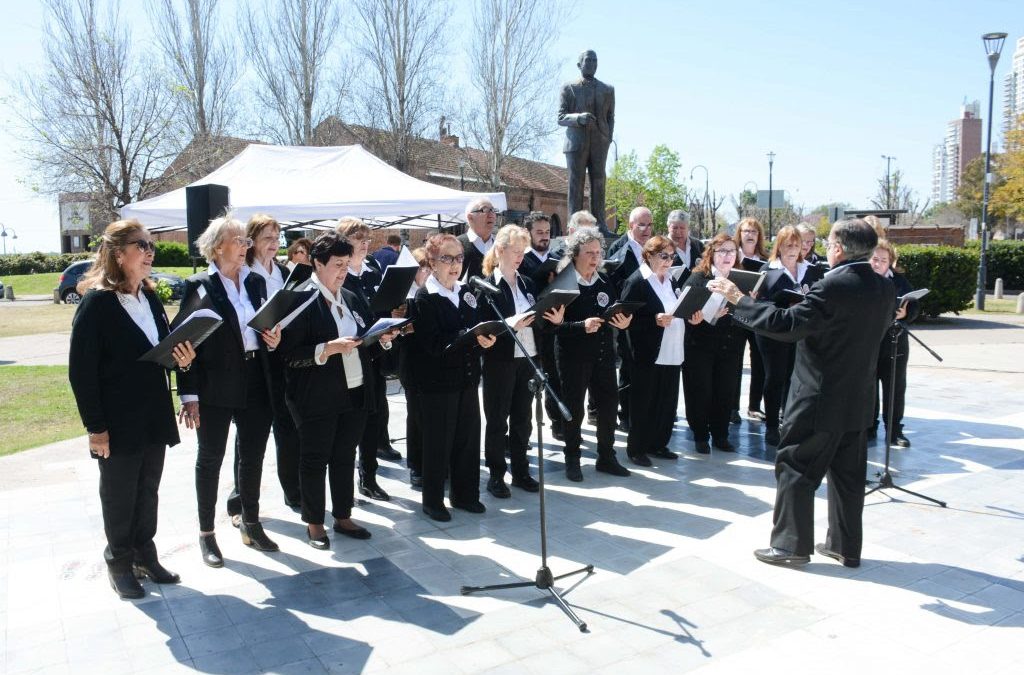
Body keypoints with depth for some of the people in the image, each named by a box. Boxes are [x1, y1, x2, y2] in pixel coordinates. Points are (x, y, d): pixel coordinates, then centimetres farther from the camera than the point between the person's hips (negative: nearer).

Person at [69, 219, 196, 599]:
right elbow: (81, 371, -14)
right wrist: (95, 428, -16)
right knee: (118, 497, 10)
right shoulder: (96, 303, -13)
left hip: (154, 418, 6)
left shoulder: (151, 299, 8)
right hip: (118, 425, -6)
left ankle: (145, 556, 31)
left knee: (148, 492, 16)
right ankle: (119, 564, 27)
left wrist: (181, 360, -6)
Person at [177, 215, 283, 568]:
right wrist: (189, 395, -15)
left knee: (253, 456, 14)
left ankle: (251, 522, 31)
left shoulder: (256, 282, 9)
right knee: (211, 458, 9)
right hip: (215, 387, -5)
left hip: (256, 384, 5)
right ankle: (206, 533, 22)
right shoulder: (199, 286, -7)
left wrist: (274, 339, -4)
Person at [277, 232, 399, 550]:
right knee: (315, 460, 7)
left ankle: (343, 517, 28)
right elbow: (289, 353, -15)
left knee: (345, 458, 15)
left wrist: (383, 340, -2)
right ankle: (314, 523, 21)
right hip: (317, 399, -6)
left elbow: (368, 346, 18)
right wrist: (329, 349, -24)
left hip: (355, 393, 6)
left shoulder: (353, 299, 11)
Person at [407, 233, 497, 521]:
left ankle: (465, 494, 28)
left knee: (468, 436, 11)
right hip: (438, 381, -6)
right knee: (438, 442, 4)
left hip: (467, 378, 6)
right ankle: (433, 500, 20)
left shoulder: (466, 292, 10)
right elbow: (434, 343, -20)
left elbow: (477, 328, 14)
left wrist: (486, 338, -9)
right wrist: (471, 337, -28)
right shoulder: (424, 298, -11)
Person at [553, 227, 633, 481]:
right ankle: (572, 460, 22)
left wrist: (623, 322, -7)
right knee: (574, 408, 6)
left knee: (608, 405, 9)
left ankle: (606, 457, 25)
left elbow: (616, 313, 14)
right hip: (573, 355, -5)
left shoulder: (605, 282, 8)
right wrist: (582, 326, -27)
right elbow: (555, 323, -15)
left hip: (604, 353, 5)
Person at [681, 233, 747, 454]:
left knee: (726, 392, 8)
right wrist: (712, 315, -25)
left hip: (730, 347, 3)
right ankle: (701, 436, 17)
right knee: (700, 392, 3)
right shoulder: (697, 278, -3)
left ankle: (720, 435, 23)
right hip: (700, 345, -3)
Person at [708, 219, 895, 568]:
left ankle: (791, 544, 11)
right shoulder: (884, 288, 3)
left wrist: (738, 299, -21)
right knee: (848, 472, 16)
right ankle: (846, 546, 25)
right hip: (859, 400, 8)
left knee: (795, 468, 4)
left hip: (819, 398, -8)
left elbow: (787, 324, -26)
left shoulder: (833, 287, -22)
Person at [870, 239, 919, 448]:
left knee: (895, 388, 8)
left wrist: (905, 313, -18)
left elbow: (915, 306, 3)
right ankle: (869, 427, 22)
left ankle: (894, 429, 20)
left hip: (894, 343, 2)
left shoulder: (899, 280, 3)